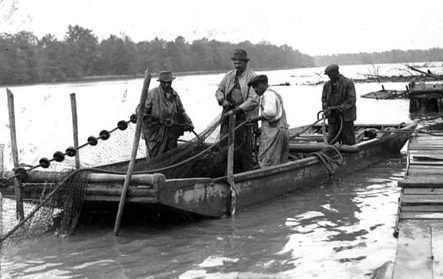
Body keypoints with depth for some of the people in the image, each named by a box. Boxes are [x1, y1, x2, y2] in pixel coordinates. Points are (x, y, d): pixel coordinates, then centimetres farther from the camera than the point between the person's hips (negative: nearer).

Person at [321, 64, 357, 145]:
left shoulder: (348, 83, -7)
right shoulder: (327, 85, 9)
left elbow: (351, 100, -12)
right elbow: (324, 99, 10)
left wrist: (339, 108, -20)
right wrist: (326, 109, -9)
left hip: (345, 117, -4)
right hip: (332, 118, 4)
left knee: (348, 142, 1)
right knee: (331, 141, -1)